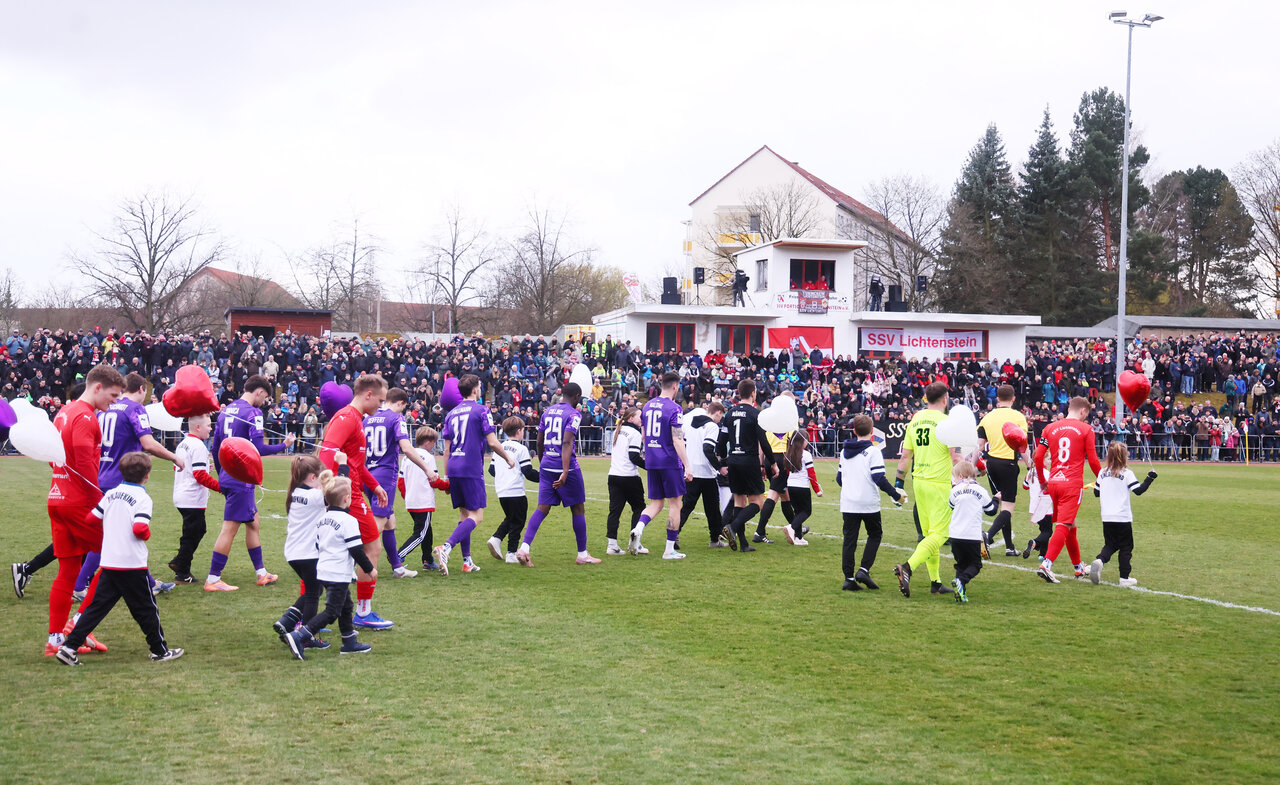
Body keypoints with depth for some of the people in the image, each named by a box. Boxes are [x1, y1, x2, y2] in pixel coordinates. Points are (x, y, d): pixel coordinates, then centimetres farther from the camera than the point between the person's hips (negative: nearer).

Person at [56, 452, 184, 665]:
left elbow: (91, 518, 11)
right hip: (133, 565, -5)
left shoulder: (110, 494, 7)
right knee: (146, 609, 7)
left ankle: (69, 646, 1)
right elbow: (140, 528, -23)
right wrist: (147, 534, -1)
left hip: (109, 563, 5)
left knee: (97, 606, 8)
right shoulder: (142, 498, -11)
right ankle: (160, 651, 17)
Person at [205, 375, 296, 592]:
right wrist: (283, 446, -4)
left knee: (252, 522, 18)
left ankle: (261, 573, 25)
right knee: (230, 528, -5)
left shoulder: (226, 410, 12)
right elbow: (258, 449, -19)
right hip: (241, 480, -9)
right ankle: (213, 580, -2)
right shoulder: (253, 413, -13)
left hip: (227, 477, 9)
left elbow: (215, 448, 17)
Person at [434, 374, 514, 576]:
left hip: (454, 469, 7)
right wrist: (508, 459, 8)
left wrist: (446, 475, 21)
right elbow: (492, 442, -8)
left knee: (464, 514, 14)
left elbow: (447, 449, 16)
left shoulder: (451, 413, 15)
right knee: (476, 516, -7)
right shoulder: (481, 410, -4)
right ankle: (446, 548, -27)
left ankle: (467, 561, 12)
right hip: (472, 469, -7)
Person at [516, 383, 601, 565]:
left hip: (546, 467, 6)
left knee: (542, 508, 4)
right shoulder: (573, 414, -8)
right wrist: (565, 473, -26)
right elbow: (567, 443, -19)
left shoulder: (547, 412, 13)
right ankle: (582, 554, 14)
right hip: (565, 467, -6)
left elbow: (539, 443, 18)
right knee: (578, 509, 7)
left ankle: (524, 547, -13)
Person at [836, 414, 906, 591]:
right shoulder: (873, 451, -8)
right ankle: (863, 570, -1)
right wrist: (896, 495, -5)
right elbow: (879, 478, -14)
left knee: (849, 540, 6)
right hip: (869, 503, -4)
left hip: (848, 503, 4)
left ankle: (849, 578, 1)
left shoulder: (844, 451, 10)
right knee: (875, 534, 13)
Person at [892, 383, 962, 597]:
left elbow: (906, 455, 13)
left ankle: (935, 582, 16)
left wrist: (899, 480, 19)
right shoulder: (944, 421, -11)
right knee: (939, 534, -7)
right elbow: (955, 455, -13)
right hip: (939, 484, -7)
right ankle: (908, 567, -25)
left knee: (929, 533, 13)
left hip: (918, 482, 7)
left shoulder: (915, 420, 9)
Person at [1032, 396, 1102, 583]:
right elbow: (1093, 461, 0)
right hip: (1073, 484, -5)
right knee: (1063, 526, -10)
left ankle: (1078, 567, 27)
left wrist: (1042, 481, 18)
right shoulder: (1085, 429, 0)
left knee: (1069, 526, 17)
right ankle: (1046, 565, -23)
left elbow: (1038, 457, 6)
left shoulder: (1050, 428, 10)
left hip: (1053, 483, 5)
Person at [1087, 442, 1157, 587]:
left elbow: (1096, 492, 12)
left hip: (1107, 518, 4)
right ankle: (1125, 577, 6)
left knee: (1110, 545, 16)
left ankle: (1099, 561, -14)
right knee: (1126, 547, 7)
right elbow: (1138, 490, -12)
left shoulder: (1102, 473, 5)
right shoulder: (1127, 474, -8)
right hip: (1123, 517, -4)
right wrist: (1150, 478, -3)